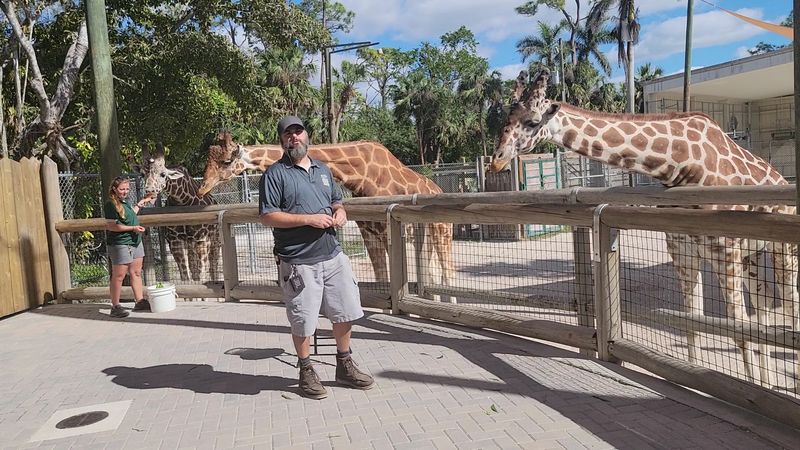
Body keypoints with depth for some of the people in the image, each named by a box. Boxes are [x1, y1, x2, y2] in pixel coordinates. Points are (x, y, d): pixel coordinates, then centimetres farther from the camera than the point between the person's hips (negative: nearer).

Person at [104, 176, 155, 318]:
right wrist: (133, 228, -19)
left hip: (135, 242, 9)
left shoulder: (124, 202, 14)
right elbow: (111, 226, -19)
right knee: (118, 276, -4)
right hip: (120, 244, -9)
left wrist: (141, 203, 31)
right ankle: (115, 306, 3)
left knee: (136, 273, 13)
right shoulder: (110, 205, -13)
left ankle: (139, 301, 21)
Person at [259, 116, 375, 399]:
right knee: (303, 322, 5)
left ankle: (344, 367, 31)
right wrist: (309, 219, -20)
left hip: (333, 256, 6)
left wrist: (340, 212, -1)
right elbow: (267, 217, -13)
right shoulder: (275, 174, -6)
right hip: (299, 263, -6)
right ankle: (307, 373, 25)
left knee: (345, 312, 13)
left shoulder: (322, 169, 14)